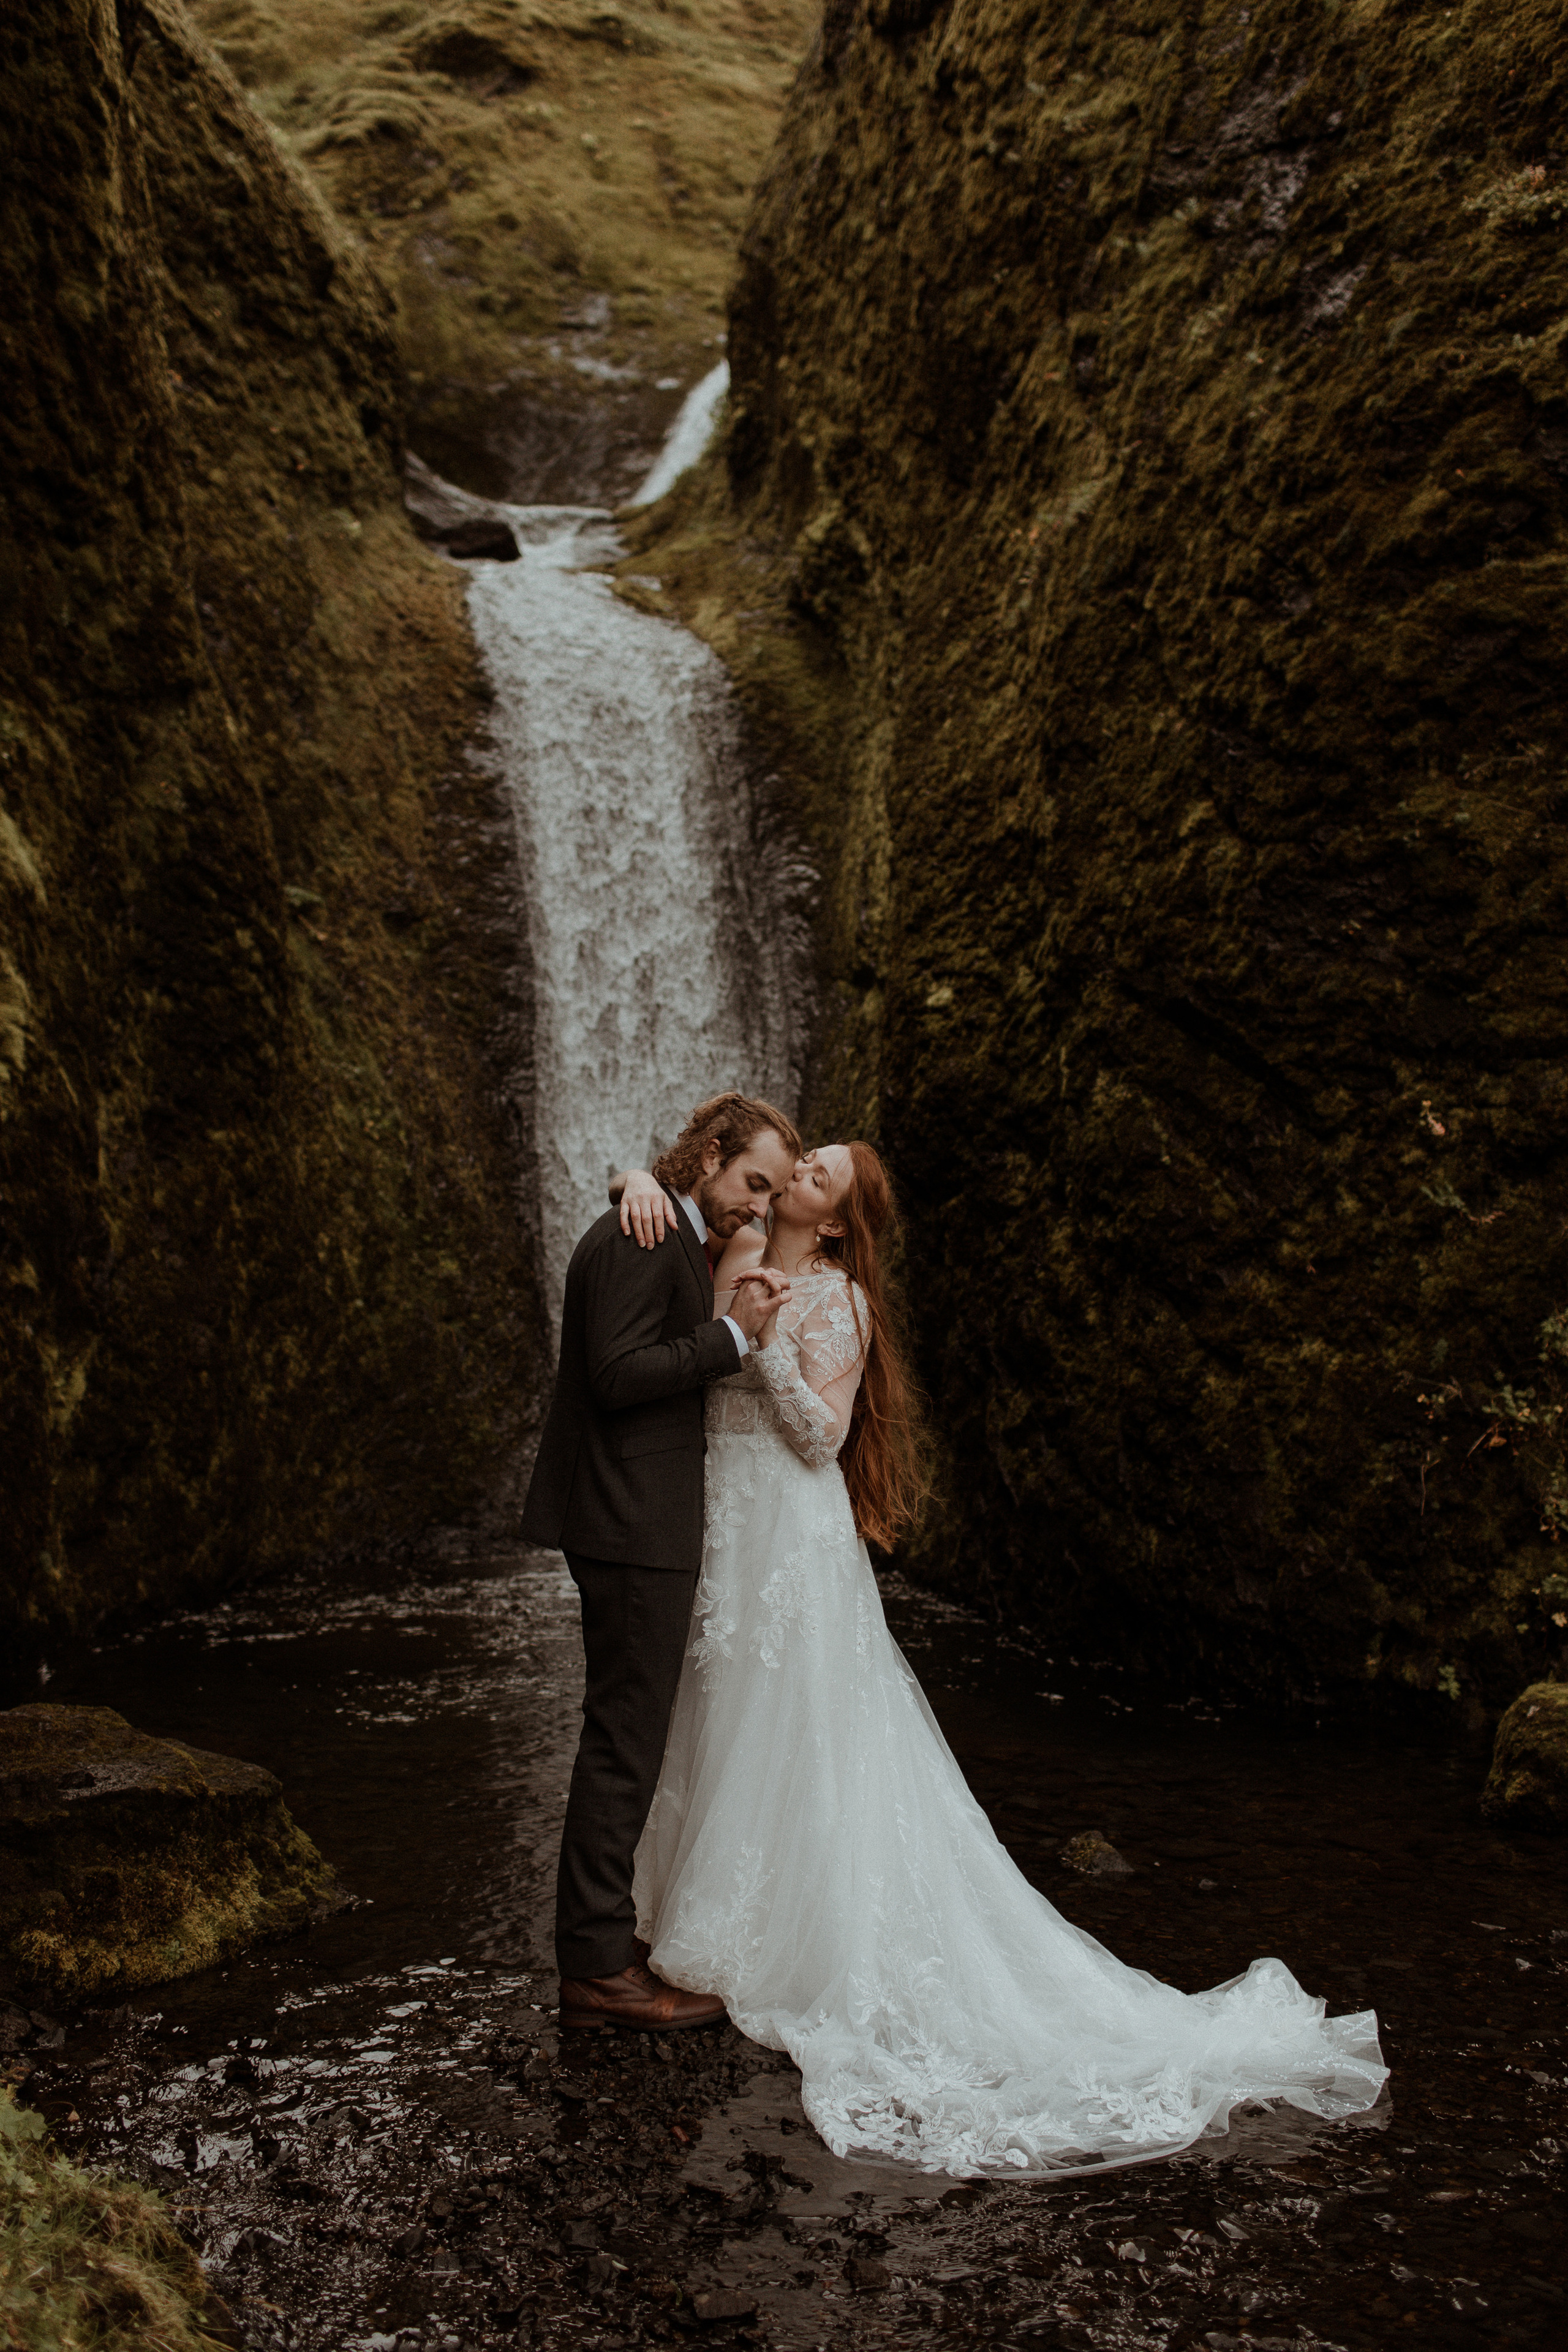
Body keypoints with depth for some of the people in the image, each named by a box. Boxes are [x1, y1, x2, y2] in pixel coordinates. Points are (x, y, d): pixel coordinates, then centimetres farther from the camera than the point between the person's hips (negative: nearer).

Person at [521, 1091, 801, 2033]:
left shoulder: (681, 1241, 17)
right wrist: (731, 1331, -19)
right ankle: (600, 1970, 6)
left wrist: (733, 1314, 6)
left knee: (625, 1738, 17)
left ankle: (599, 1940, 28)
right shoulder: (638, 1238, -16)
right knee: (626, 1739, -3)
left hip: (642, 1523, 11)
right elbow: (618, 1374, -23)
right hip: (635, 1529, -11)